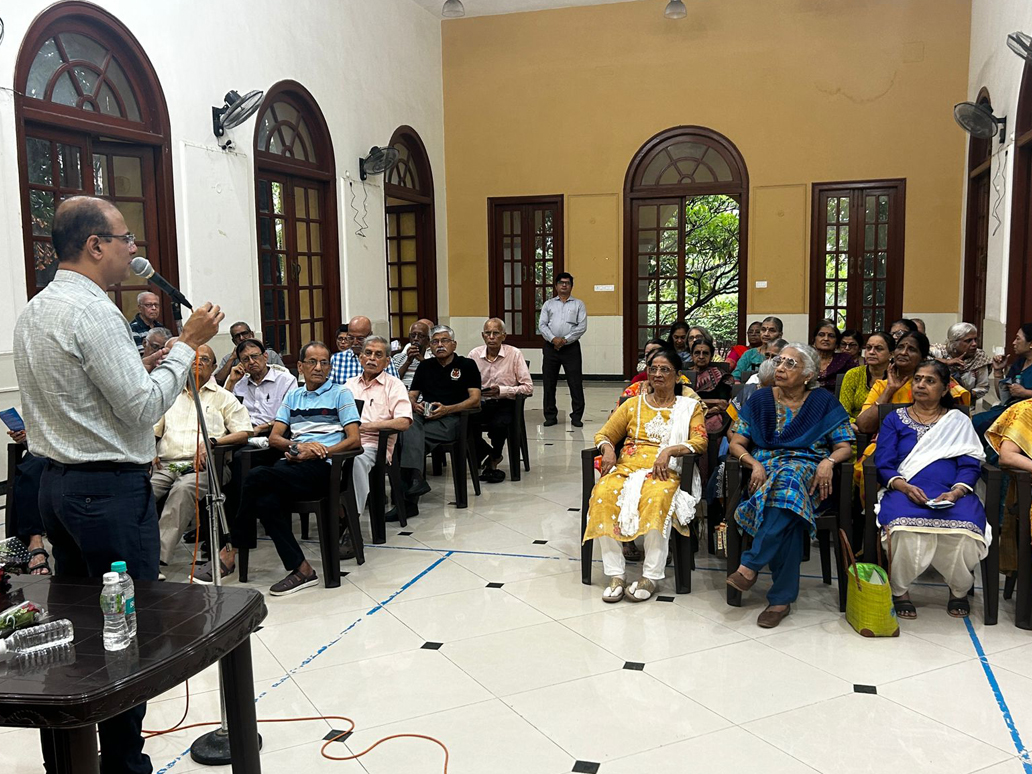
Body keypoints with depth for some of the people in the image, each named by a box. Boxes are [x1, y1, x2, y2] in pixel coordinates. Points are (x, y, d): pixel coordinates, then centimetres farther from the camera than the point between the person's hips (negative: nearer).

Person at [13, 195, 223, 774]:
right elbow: (144, 406, -18)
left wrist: (141, 367, 15)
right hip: (111, 489, -10)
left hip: (60, 482, 10)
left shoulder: (36, 310, 13)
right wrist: (187, 345, -10)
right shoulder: (94, 312, -17)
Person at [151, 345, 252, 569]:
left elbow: (244, 433, 6)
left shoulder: (223, 397, 17)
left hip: (201, 466, -3)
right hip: (165, 465, 3)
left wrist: (212, 442, -10)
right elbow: (151, 431, 28)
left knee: (183, 489, -38)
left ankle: (158, 557, -43)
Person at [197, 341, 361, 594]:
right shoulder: (293, 396, 25)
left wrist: (316, 453, -11)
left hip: (321, 467, -5)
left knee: (257, 477, -29)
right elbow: (274, 438, 16)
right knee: (266, 502, -31)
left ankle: (231, 551, -14)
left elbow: (354, 440, 1)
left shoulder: (340, 394, 11)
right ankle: (301, 569, -23)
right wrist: (297, 445, -7)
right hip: (291, 463, 5)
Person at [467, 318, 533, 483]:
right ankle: (492, 455, 1)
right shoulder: (474, 354, 4)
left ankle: (492, 462, -1)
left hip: (505, 403, -3)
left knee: (498, 424, -35)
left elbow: (528, 388, -7)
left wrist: (501, 390, -18)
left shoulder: (514, 354, -4)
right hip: (481, 403, 3)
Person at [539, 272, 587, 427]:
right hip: (551, 347, 2)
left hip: (571, 347, -2)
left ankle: (576, 416, 5)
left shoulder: (578, 304, 8)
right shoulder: (548, 304, 13)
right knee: (549, 382, 4)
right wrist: (553, 339, -13)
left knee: (575, 382, -3)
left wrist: (565, 339, -12)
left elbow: (582, 326, -2)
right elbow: (542, 325, 4)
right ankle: (550, 416, 13)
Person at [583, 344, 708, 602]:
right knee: (603, 493, -32)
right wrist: (608, 448, -5)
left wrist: (669, 450, -15)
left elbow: (700, 441, 2)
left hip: (666, 471, -2)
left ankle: (651, 577, -29)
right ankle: (615, 574, -26)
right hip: (627, 466, 3)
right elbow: (603, 434, 19)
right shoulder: (634, 404, 24)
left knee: (656, 498, -39)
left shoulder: (690, 406, 17)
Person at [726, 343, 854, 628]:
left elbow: (845, 447, 8)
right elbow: (736, 444, 10)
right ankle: (782, 598, -31)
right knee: (789, 507, -36)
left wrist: (828, 461, -15)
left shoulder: (824, 402, 12)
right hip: (766, 472, 1)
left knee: (789, 482, -40)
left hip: (808, 472, -1)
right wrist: (755, 464, -11)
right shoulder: (760, 399, 15)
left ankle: (750, 566, -36)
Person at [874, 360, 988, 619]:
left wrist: (956, 492, -15)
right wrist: (904, 487, -16)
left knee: (963, 527, -34)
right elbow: (883, 465, 5)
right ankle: (899, 590, -12)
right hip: (905, 491, -1)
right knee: (905, 527, -36)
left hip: (951, 494, 1)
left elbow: (970, 465, 6)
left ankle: (959, 590, -4)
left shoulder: (959, 422, 19)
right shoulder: (895, 419, 17)